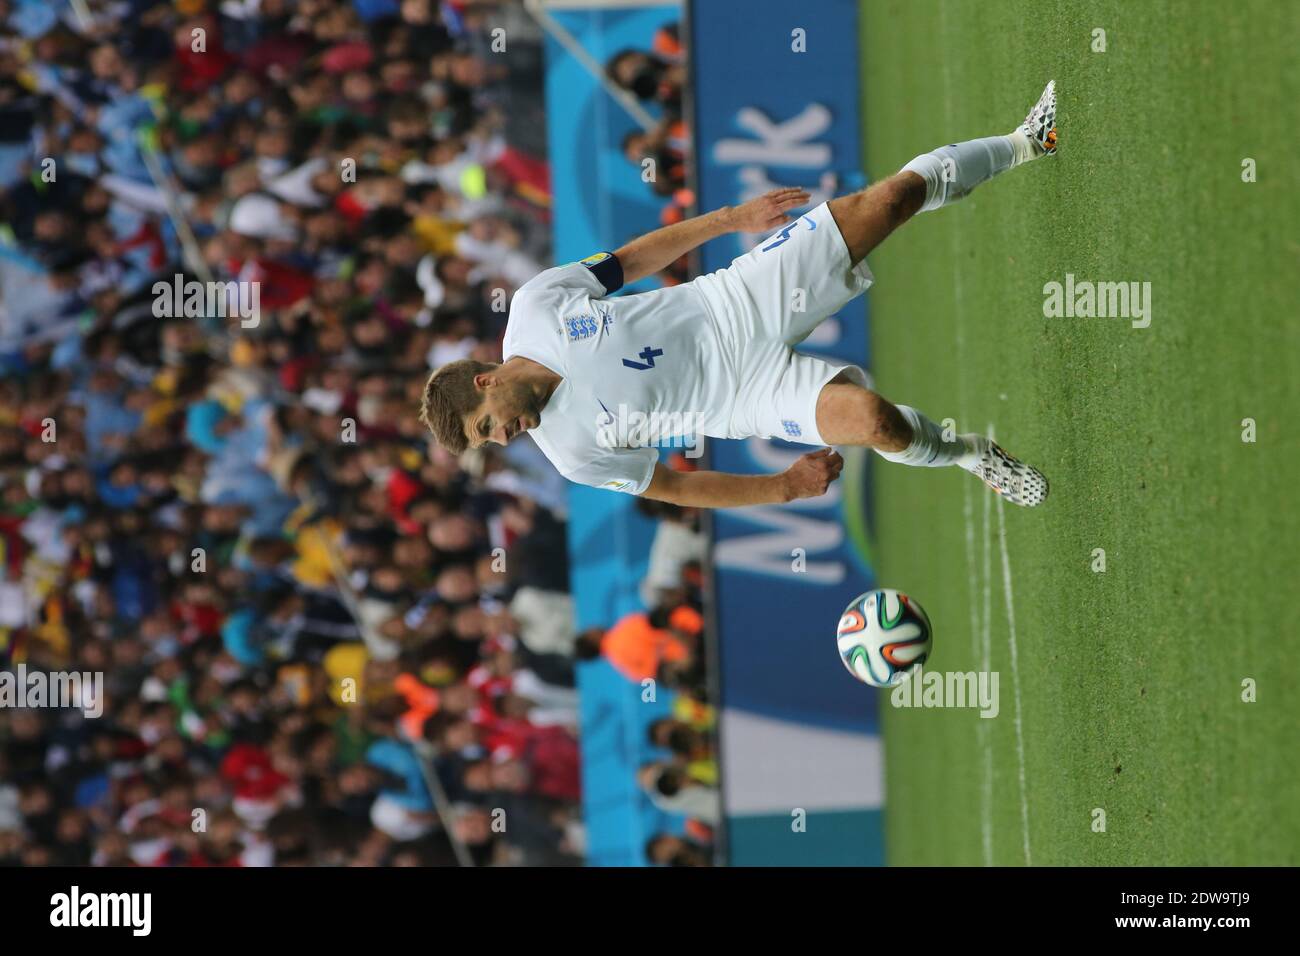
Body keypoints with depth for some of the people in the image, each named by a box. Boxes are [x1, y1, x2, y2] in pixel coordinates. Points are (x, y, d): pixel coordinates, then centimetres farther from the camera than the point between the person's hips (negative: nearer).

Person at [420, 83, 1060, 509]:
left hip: (739, 304, 3)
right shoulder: (572, 452, -15)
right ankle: (964, 454, 3)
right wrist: (786, 488, -9)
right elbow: (672, 487, -6)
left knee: (897, 194, -3)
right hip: (752, 387, -3)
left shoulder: (533, 305, -11)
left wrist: (731, 218, 4)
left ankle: (1023, 145, 28)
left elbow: (630, 260, 4)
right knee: (872, 419, -34)